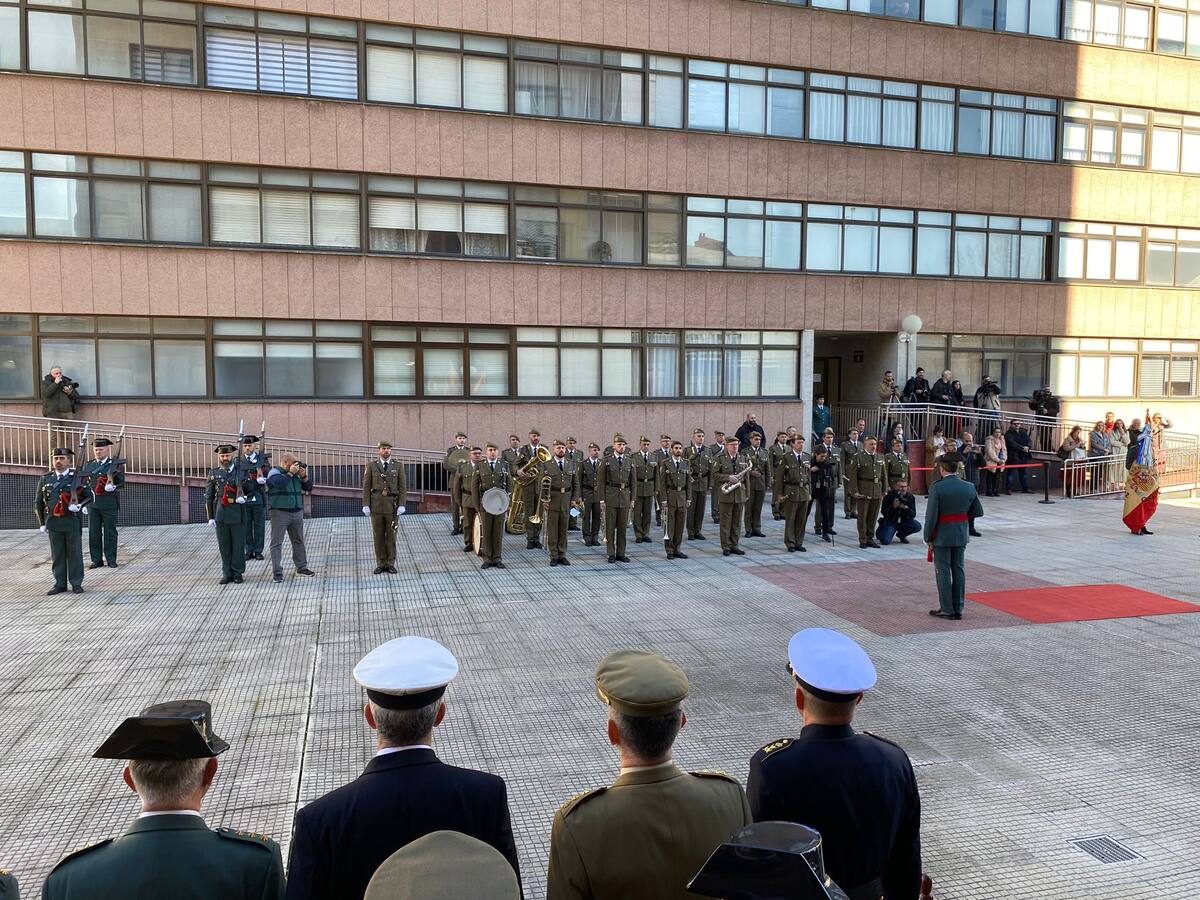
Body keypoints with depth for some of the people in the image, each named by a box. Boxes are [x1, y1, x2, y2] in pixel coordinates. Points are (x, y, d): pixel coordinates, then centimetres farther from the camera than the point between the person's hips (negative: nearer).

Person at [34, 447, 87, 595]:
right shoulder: (45, 479, 9)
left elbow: (90, 496, 0)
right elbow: (38, 502, 14)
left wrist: (80, 505, -19)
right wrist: (42, 523, 12)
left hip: (72, 521, -3)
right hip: (53, 522, 3)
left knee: (75, 553, 2)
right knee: (57, 555, 7)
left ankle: (76, 584, 10)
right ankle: (60, 584, 15)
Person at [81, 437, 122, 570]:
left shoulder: (116, 465, 3)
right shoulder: (88, 466, 14)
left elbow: (121, 483, -3)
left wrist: (113, 487, -23)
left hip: (110, 505, -3)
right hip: (93, 504, 3)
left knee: (110, 532, 1)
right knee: (94, 532, 3)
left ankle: (111, 559, 8)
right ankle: (97, 560, 10)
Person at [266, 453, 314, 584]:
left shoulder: (296, 474, 13)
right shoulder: (274, 472, -5)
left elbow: (309, 488, 12)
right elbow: (280, 484, -25)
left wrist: (304, 477, -3)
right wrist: (290, 473, -17)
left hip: (297, 513, 6)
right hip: (279, 513, -6)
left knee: (298, 541, 14)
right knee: (277, 543, -4)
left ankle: (301, 567, 26)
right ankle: (277, 573, -3)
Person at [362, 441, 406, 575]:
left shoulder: (398, 466, 3)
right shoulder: (371, 466, 4)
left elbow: (402, 487, 1)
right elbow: (366, 487, 2)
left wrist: (401, 505, -7)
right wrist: (366, 505, -5)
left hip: (392, 506, 0)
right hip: (376, 506, 0)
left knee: (391, 535, 4)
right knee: (378, 536, 5)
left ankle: (390, 564, 12)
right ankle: (380, 564, 12)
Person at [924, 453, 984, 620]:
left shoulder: (937, 488, -17)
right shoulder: (969, 487, -2)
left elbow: (931, 516, -16)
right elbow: (978, 512, 6)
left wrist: (928, 537, -6)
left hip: (942, 536, -5)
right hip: (961, 535, 5)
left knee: (943, 572, 4)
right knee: (959, 570, 12)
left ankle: (947, 609, 7)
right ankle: (958, 609, 18)